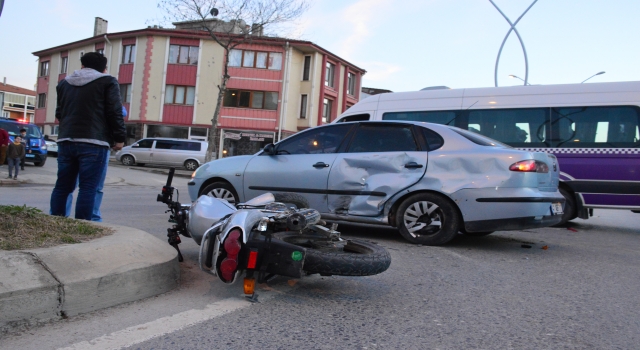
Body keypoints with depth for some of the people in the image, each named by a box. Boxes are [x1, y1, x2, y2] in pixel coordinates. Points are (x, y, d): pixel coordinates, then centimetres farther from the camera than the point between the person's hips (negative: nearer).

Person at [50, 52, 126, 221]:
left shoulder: (64, 83, 20)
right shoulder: (108, 82, 2)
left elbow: (59, 113, 27)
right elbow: (115, 112, -6)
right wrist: (119, 137, 0)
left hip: (65, 140, 6)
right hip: (94, 142, -6)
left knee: (62, 186, 11)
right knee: (88, 188, -6)